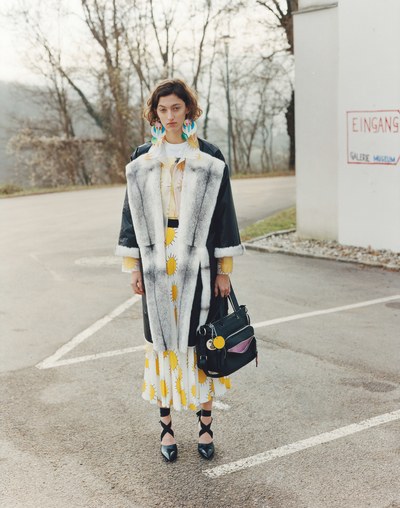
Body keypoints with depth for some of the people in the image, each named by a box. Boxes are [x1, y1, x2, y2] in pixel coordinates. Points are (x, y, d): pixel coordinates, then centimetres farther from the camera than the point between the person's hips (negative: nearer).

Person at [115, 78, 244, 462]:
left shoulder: (210, 159, 1)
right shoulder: (141, 161, 5)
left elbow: (224, 214, 1)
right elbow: (132, 214, 8)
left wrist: (224, 269, -2)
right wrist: (133, 266, 2)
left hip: (198, 264, -1)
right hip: (157, 263, 2)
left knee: (201, 341, 4)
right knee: (162, 341, 6)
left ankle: (205, 424, 18)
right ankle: (166, 426, 18)